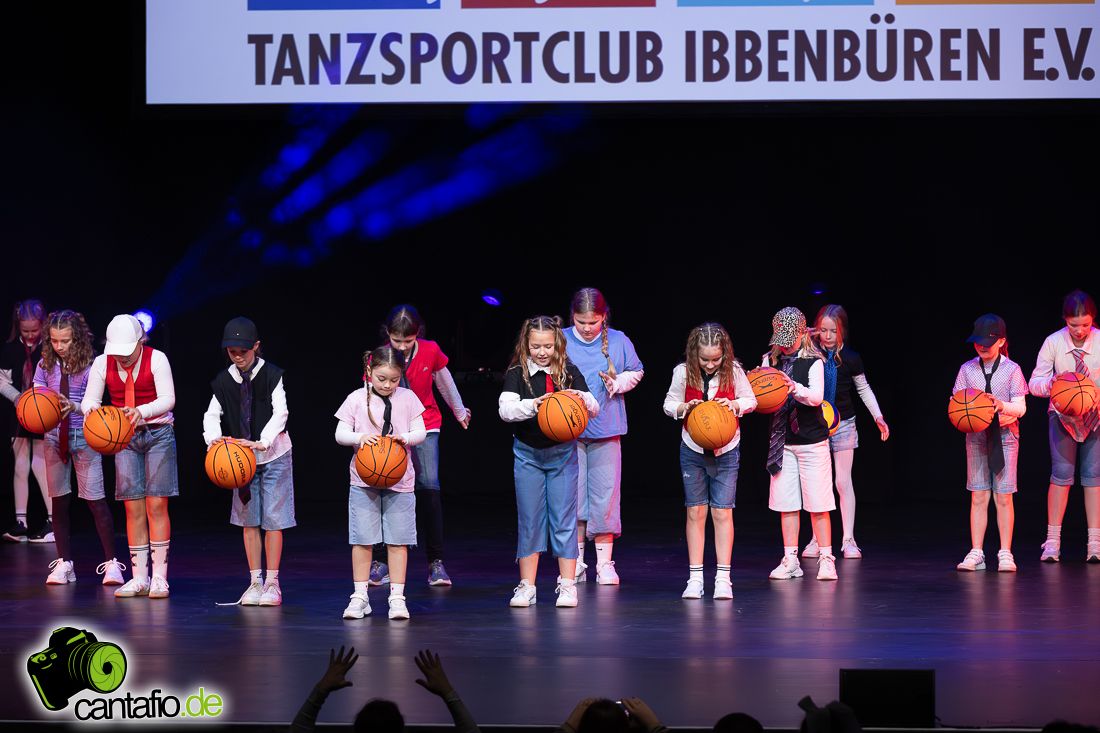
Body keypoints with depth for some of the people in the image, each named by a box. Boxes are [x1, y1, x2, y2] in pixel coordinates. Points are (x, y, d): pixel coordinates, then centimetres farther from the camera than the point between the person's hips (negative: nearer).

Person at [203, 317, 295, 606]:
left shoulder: (271, 376, -11)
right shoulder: (224, 381, -1)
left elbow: (280, 413, -18)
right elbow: (212, 415, -4)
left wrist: (262, 442, -33)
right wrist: (215, 439, -26)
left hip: (273, 455, -4)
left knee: (273, 519, -3)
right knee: (248, 520, 7)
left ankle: (272, 583, 3)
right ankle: (255, 581, 14)